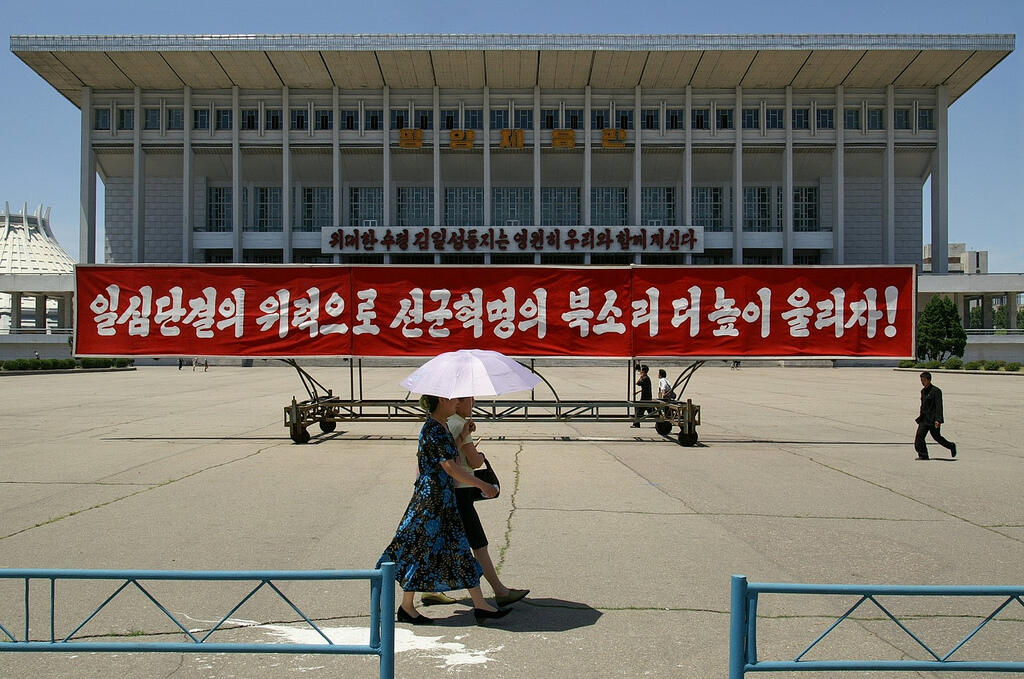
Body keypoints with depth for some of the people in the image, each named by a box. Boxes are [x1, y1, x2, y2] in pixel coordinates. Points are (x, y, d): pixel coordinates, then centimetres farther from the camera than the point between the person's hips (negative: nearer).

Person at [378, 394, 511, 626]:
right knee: (423, 550, 1)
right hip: (432, 499, -10)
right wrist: (482, 485, -26)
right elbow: (449, 467, -27)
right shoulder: (433, 430, -20)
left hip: (444, 500, 10)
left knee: (460, 549, 10)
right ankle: (406, 608, 14)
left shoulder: (441, 426, 11)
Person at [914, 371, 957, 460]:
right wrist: (921, 416, 22)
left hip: (933, 419, -7)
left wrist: (938, 420, -22)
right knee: (919, 435, -1)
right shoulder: (923, 391, 12)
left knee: (936, 436, 0)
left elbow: (939, 406, -16)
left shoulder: (936, 391, -13)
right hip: (924, 419, 7)